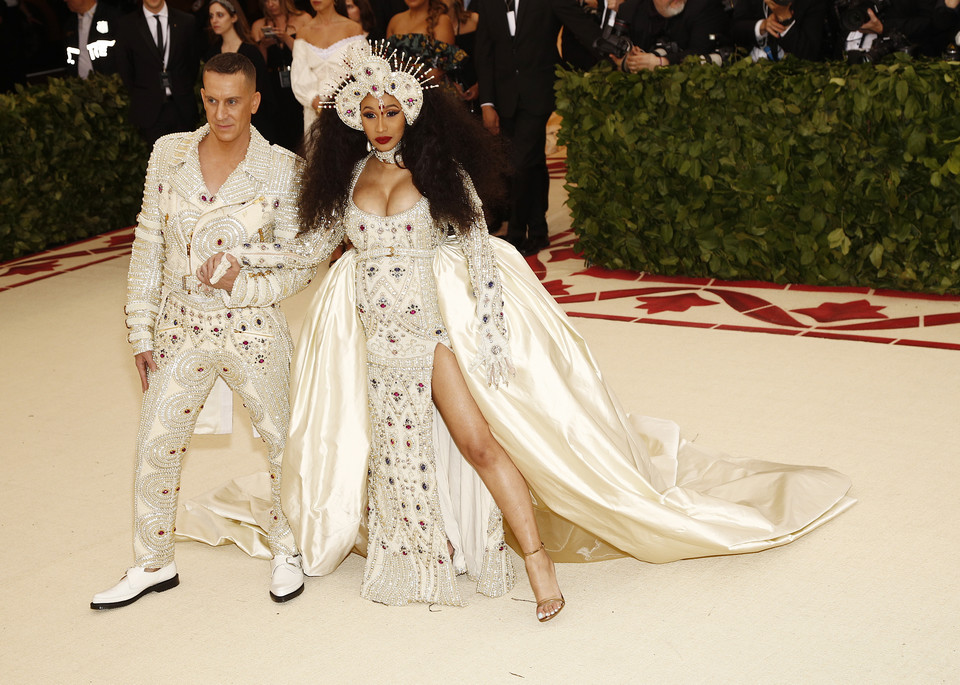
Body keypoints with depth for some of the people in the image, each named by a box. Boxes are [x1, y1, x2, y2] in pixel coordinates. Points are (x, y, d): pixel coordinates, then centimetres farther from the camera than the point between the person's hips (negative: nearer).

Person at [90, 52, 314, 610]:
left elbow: (302, 265, -6)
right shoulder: (169, 154, -2)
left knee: (285, 444, 11)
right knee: (156, 449, 10)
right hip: (180, 329, 3)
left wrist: (242, 284, -22)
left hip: (251, 331, -2)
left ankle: (287, 550, 36)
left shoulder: (283, 169, -10)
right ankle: (154, 565, 30)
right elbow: (148, 247, 4)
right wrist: (142, 332, 4)